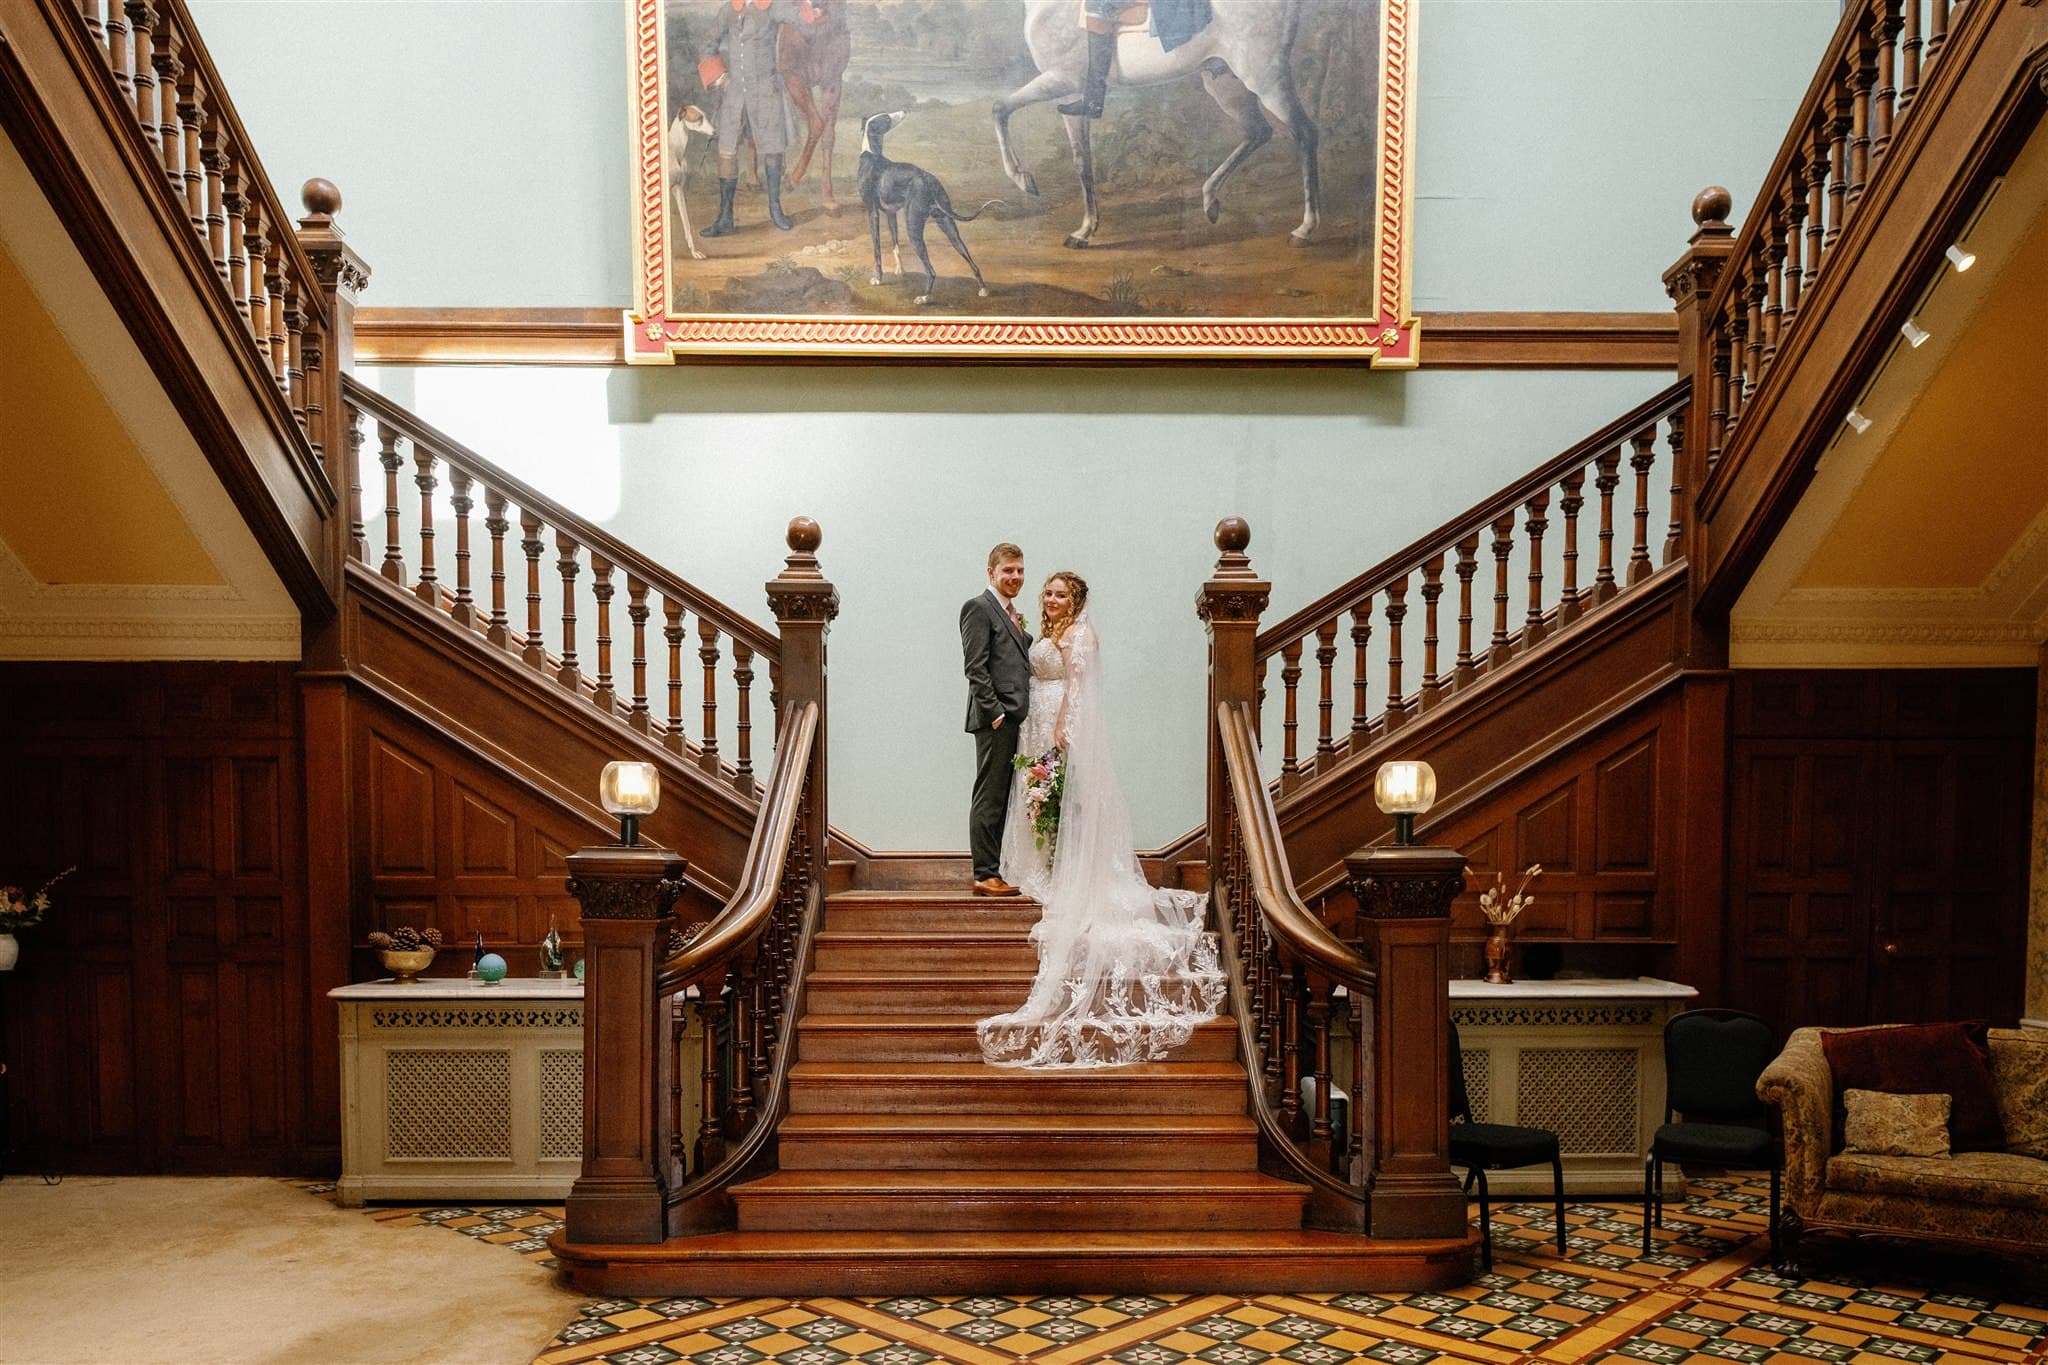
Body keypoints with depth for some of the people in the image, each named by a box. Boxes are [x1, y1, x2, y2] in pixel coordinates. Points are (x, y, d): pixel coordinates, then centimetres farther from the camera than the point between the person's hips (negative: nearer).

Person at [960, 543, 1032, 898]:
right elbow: (975, 668, -14)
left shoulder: (1011, 613, 22)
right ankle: (986, 875, -1)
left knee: (1000, 798, 11)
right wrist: (995, 712, -17)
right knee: (989, 797, -5)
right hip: (995, 719, -9)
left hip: (1014, 718, 9)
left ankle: (992, 870, 15)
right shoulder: (979, 607, -6)